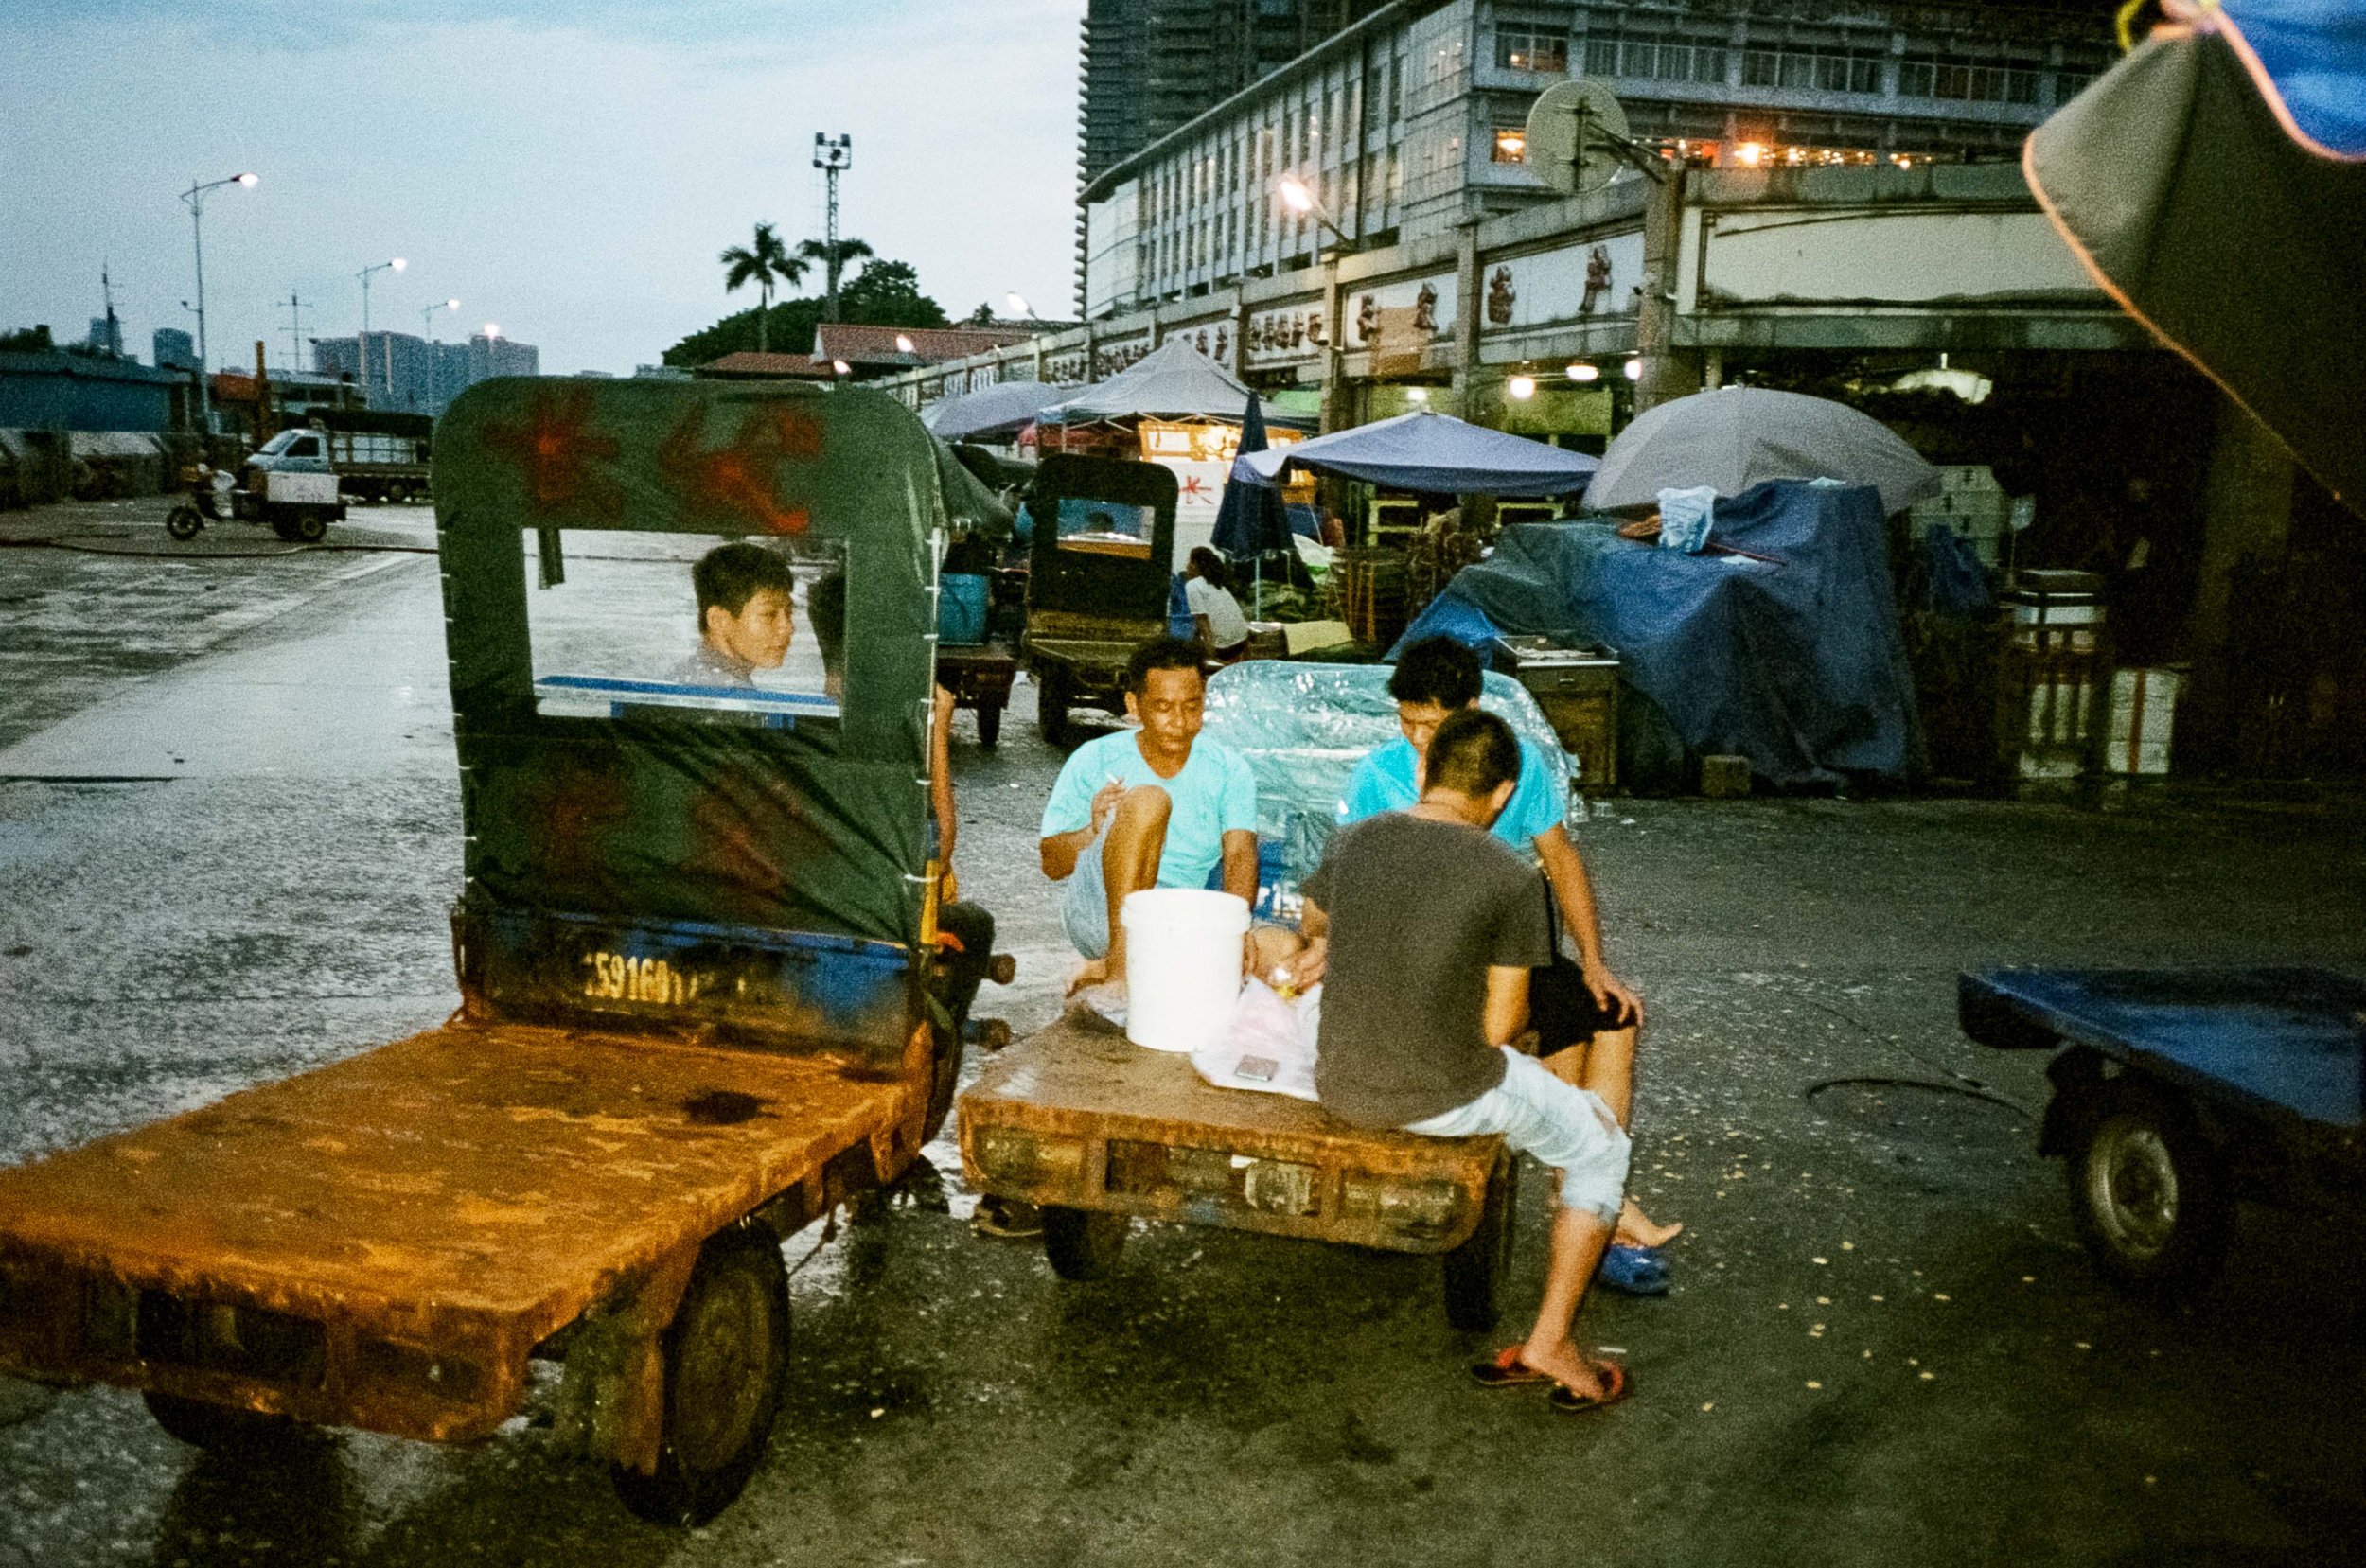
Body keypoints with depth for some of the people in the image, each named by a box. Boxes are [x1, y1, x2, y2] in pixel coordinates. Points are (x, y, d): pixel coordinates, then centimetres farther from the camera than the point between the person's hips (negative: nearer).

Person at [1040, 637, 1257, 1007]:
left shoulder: (1228, 771, 6)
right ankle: (1119, 968, -31)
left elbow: (1241, 856, -8)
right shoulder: (1095, 761, 1)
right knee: (1148, 800, -28)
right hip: (1099, 913, -3)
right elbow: (1051, 864, 0)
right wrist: (1094, 832, -22)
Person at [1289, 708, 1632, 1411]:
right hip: (1446, 1097, -5)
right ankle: (1550, 1343, 18)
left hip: (1341, 1089, 6)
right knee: (1602, 1147, 20)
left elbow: (1313, 921, 21)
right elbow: (1501, 1025, -9)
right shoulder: (1509, 878, -14)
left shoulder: (1354, 841, 0)